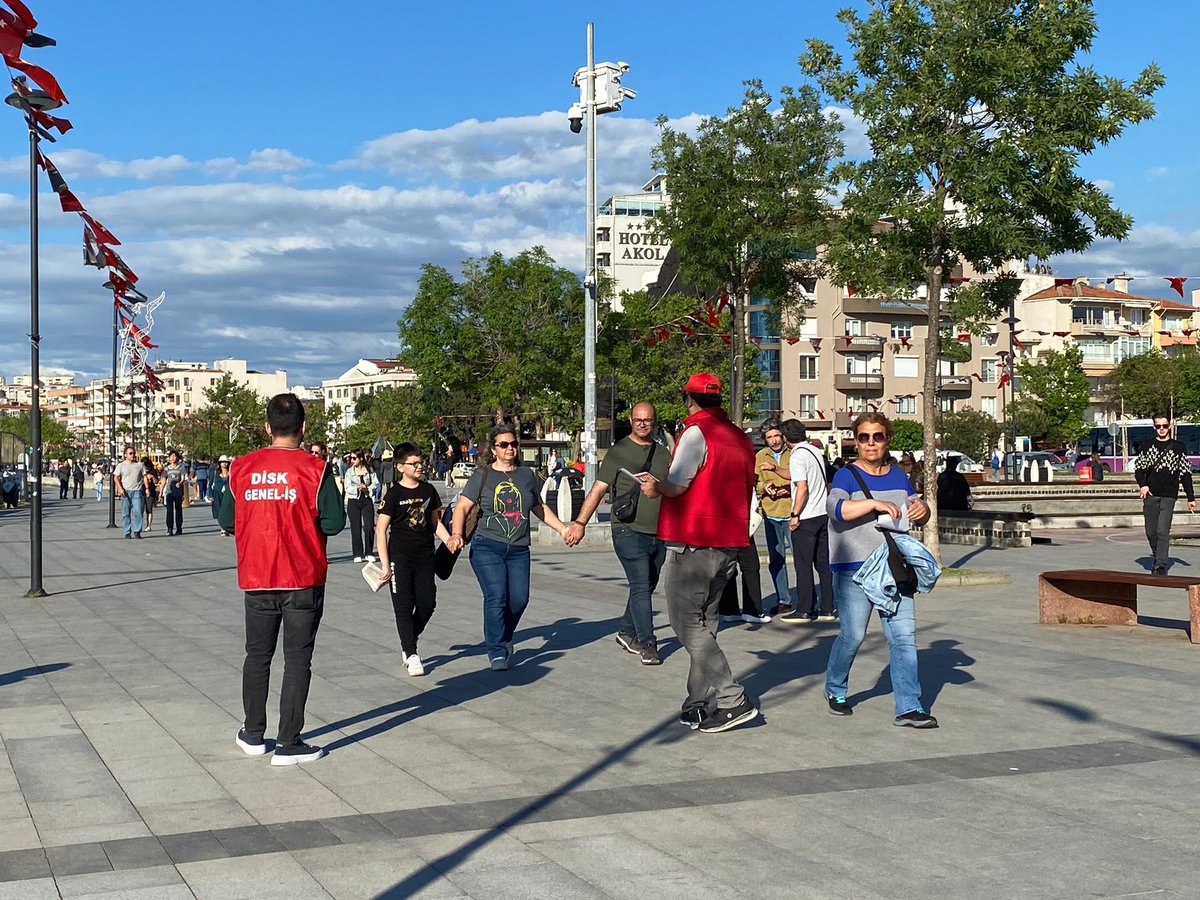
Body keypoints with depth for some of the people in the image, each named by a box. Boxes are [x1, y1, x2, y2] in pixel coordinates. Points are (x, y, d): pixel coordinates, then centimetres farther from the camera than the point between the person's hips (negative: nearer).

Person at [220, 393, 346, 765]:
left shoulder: (241, 468, -2)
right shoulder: (314, 469, -11)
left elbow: (226, 520, 5)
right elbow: (334, 522, -11)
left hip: (256, 580, 3)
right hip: (303, 580, -3)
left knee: (257, 656, 16)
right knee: (297, 659, 3)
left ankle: (253, 735, 25)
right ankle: (288, 744, 4)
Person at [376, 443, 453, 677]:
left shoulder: (428, 490, 6)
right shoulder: (394, 494, -8)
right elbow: (381, 529, -9)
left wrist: (450, 541, 1)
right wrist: (385, 563, -14)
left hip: (425, 555, 5)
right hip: (400, 557, -5)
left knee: (427, 603, 5)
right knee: (404, 605, -3)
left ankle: (407, 642, 27)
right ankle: (411, 655, 2)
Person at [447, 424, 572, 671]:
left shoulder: (526, 475, 15)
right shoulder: (482, 475, 3)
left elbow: (540, 508, 27)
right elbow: (462, 506, -5)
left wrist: (562, 529, 23)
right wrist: (456, 534, -21)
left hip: (518, 550, 4)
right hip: (487, 547, -3)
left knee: (519, 599, -4)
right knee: (496, 597, -14)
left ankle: (504, 638, 24)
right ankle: (497, 653, -6)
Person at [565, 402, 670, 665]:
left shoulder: (663, 453, 13)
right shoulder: (619, 452, -2)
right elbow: (599, 489, -6)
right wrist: (580, 522, -13)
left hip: (659, 533, 5)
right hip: (629, 531, -5)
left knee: (646, 587, 11)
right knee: (641, 586, -12)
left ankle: (627, 633, 28)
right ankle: (647, 644, -9)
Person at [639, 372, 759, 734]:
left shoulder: (697, 431, -11)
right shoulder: (741, 438, 13)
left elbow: (676, 485, -15)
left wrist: (655, 486, 6)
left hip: (694, 544, -8)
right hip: (730, 543, 8)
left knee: (687, 623, -3)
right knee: (704, 623, 15)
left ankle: (735, 700, -10)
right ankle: (696, 704, 18)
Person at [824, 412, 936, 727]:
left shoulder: (898, 476, 13)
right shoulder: (847, 476, -3)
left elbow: (916, 515, 19)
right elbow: (836, 508, -21)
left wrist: (922, 509, -5)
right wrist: (874, 503, -32)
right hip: (855, 570, -4)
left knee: (904, 635, -3)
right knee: (852, 635, 1)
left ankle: (908, 708, -1)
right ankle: (835, 690, 27)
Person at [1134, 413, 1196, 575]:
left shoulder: (1179, 447, 5)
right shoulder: (1147, 446, 10)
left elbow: (1185, 473, 7)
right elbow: (1138, 468, 12)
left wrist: (1191, 498, 5)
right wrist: (1142, 485, -7)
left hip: (1169, 496, -3)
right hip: (1150, 495, 3)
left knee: (1163, 531, -12)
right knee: (1151, 532, 6)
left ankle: (1161, 566, -13)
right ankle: (1157, 558, 26)